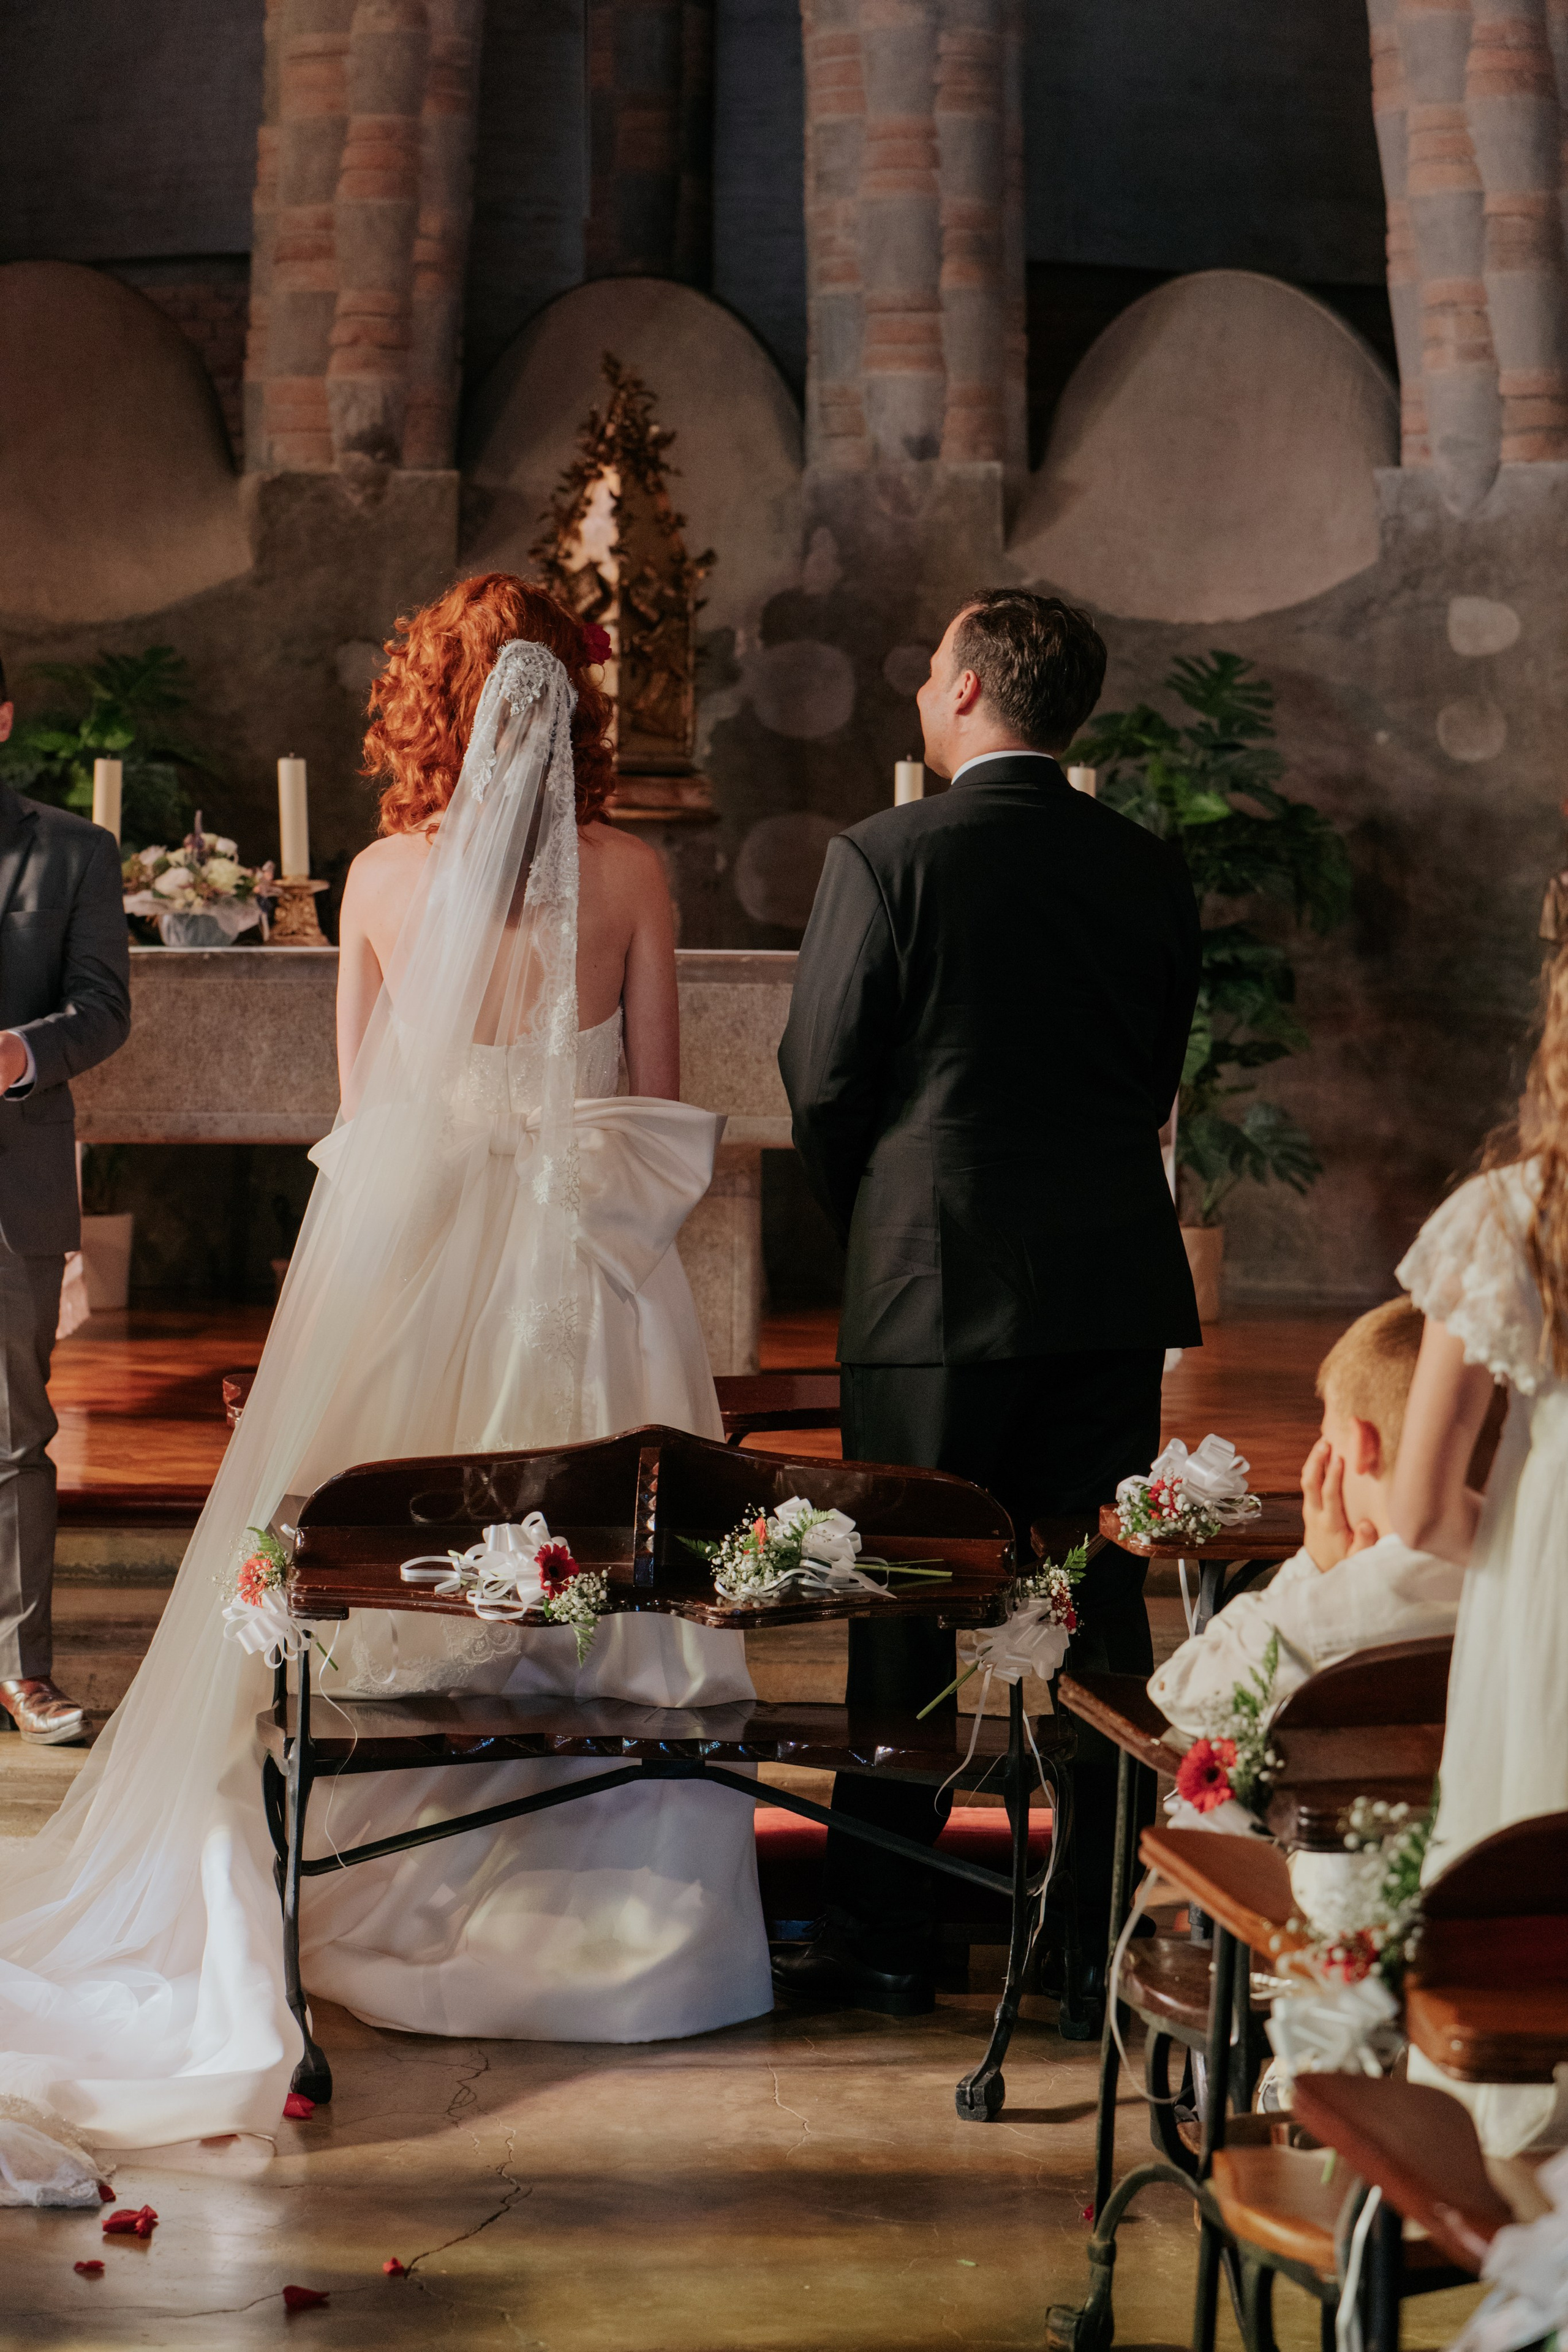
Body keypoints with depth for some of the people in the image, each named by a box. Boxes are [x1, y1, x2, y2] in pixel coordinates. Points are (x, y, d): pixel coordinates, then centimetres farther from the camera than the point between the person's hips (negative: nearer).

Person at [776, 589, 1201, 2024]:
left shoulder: (887, 859, -10)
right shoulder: (1152, 871, 4)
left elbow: (820, 1078, -6)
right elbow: (1161, 1076, 9)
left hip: (934, 1289, -4)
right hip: (1116, 1289, 4)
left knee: (903, 1626, 6)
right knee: (1103, 1611, 10)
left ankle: (886, 1941, 14)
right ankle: (1114, 1944, 14)